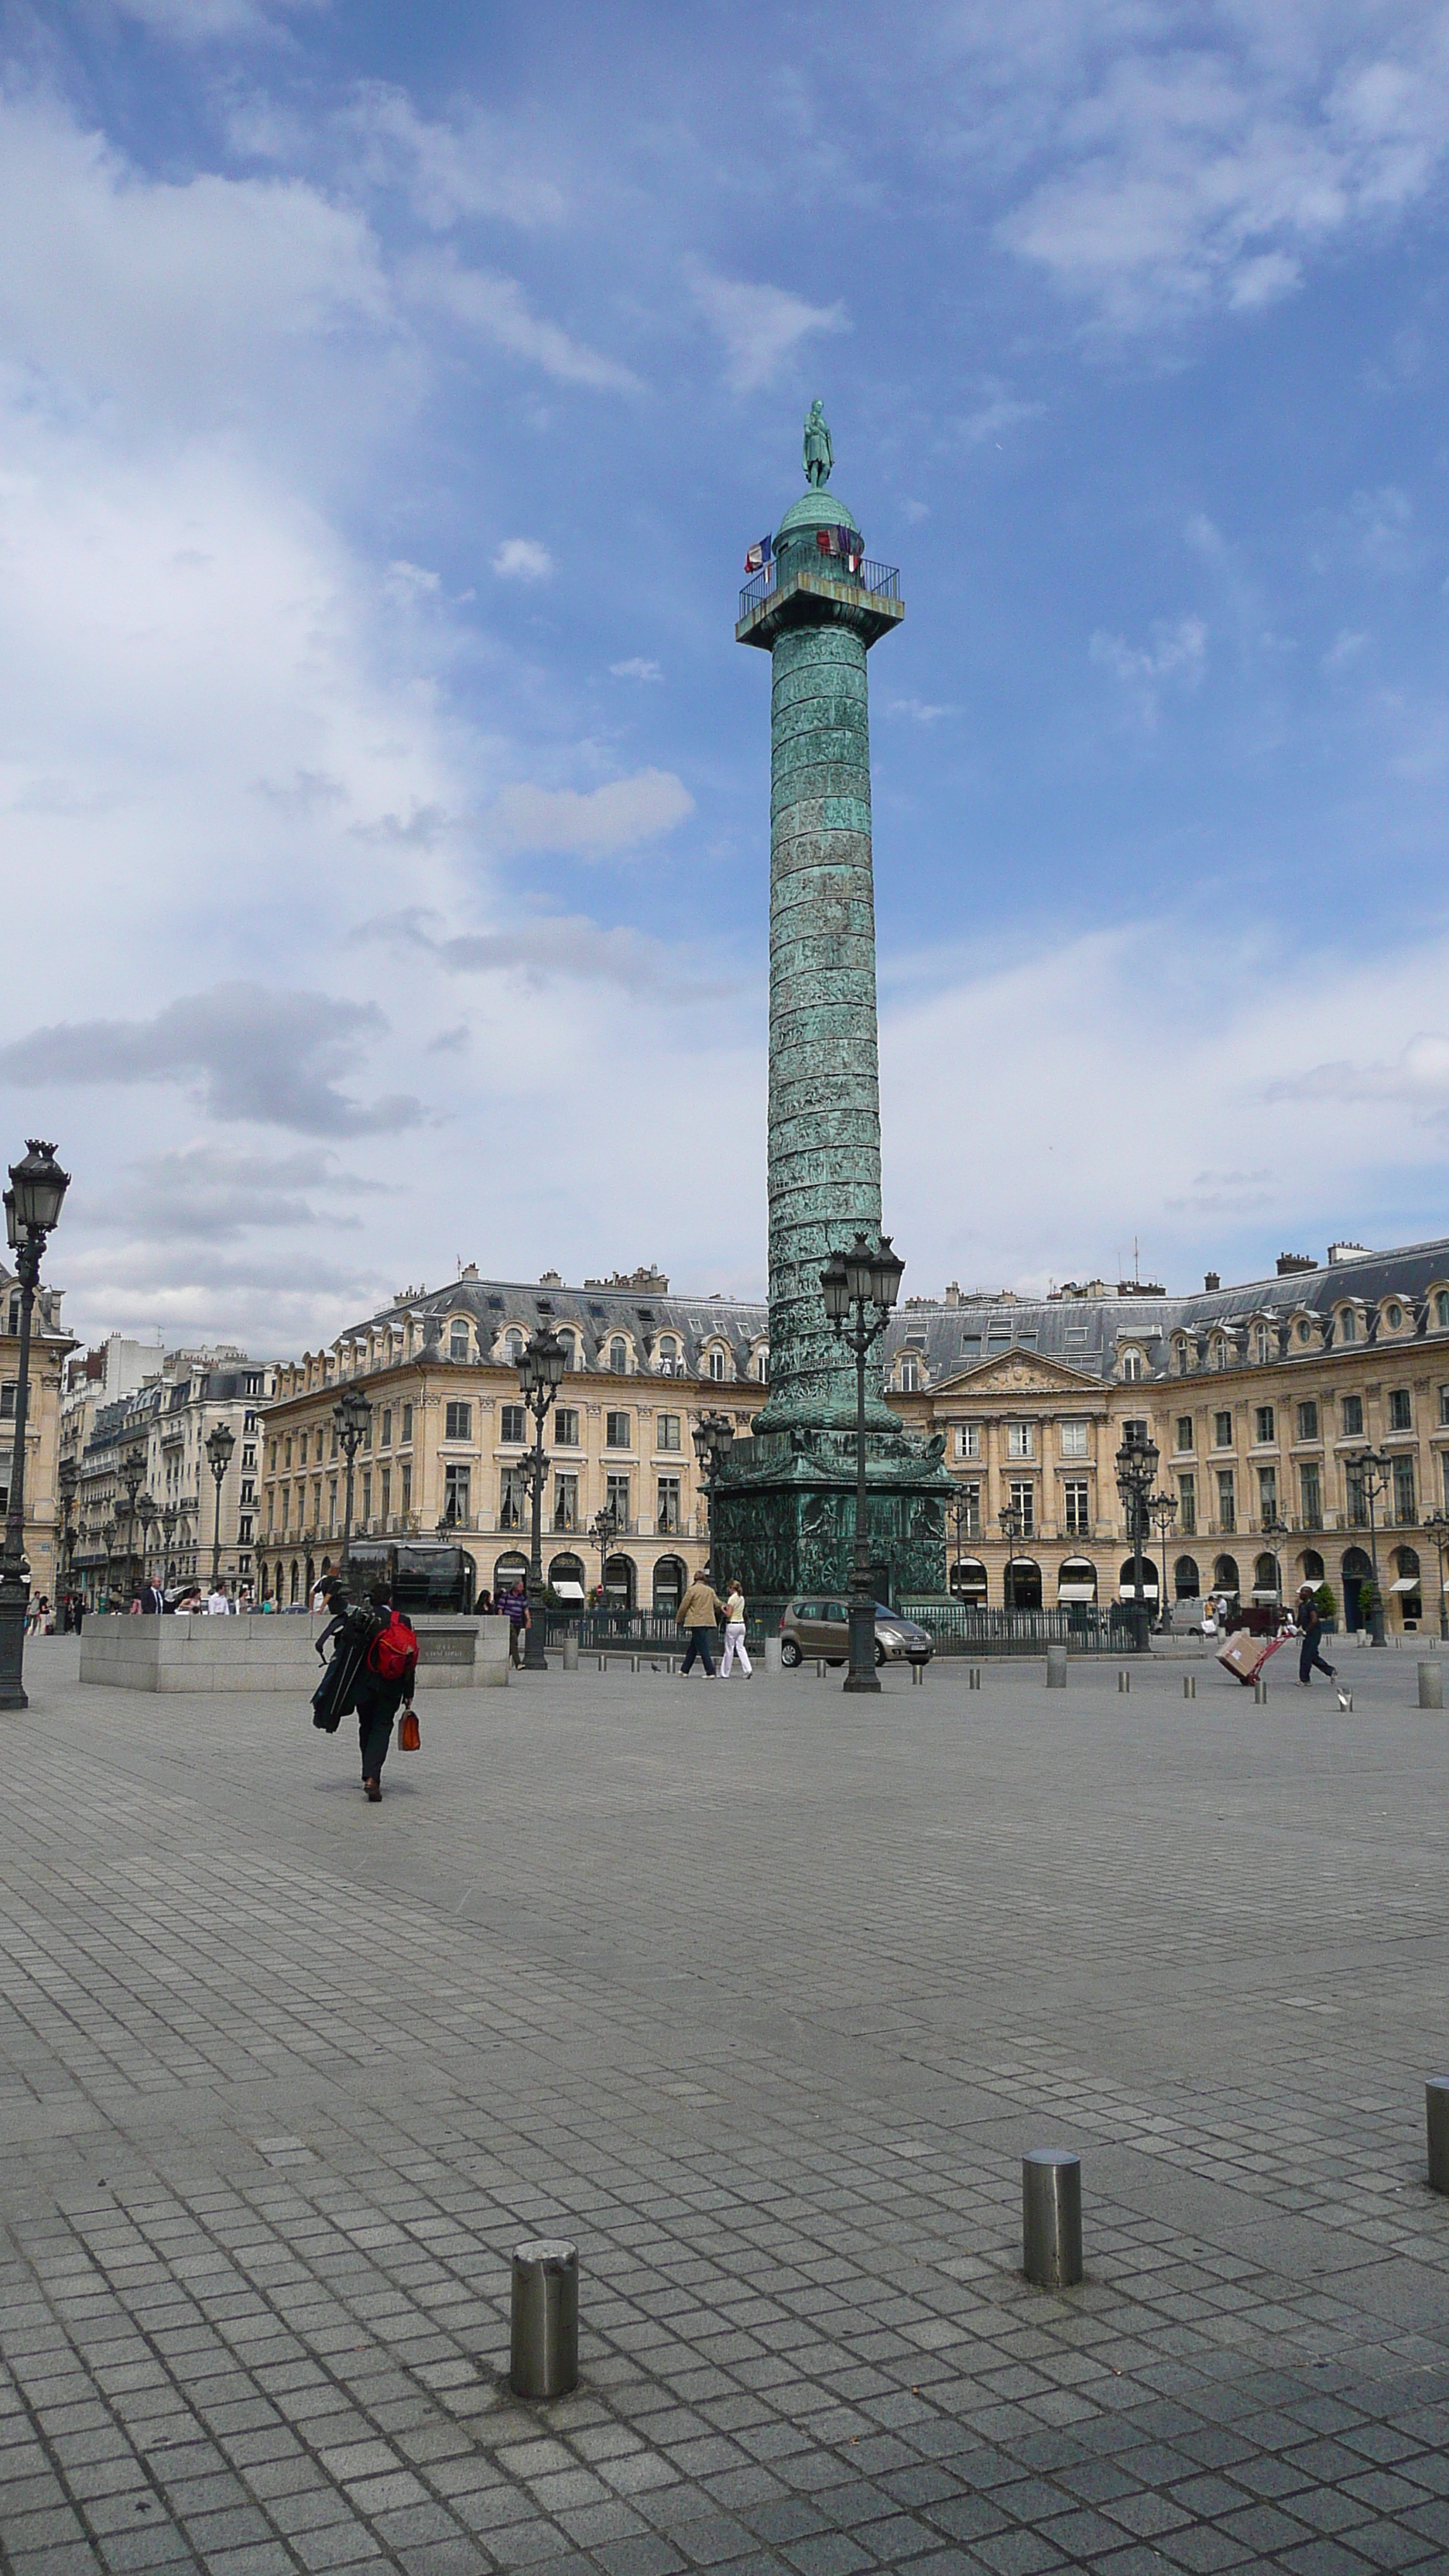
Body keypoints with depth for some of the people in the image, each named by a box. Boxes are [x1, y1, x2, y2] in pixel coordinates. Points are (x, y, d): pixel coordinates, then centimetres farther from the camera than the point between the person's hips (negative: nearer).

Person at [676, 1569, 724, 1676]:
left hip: (696, 1622, -6)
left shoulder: (692, 1590, -6)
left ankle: (710, 1672, -9)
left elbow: (683, 1606, -4)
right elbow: (718, 1605, 13)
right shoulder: (711, 1591, 8)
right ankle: (684, 1670, 19)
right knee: (693, 1647, 14)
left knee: (702, 1648, -4)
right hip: (708, 1621, 6)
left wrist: (678, 1620, 8)